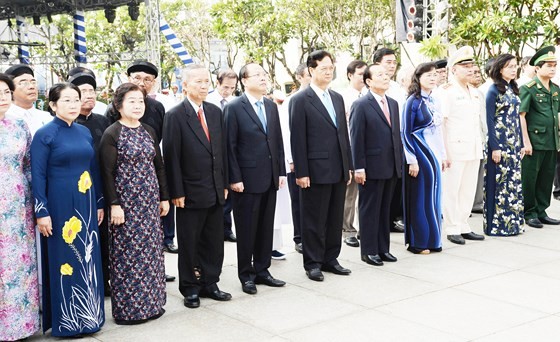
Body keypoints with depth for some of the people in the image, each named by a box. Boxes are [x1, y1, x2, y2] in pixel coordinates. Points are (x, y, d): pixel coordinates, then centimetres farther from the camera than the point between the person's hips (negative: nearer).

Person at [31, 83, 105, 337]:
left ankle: (87, 314, 23)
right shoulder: (44, 134, -8)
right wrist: (42, 212, -15)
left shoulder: (85, 132, 9)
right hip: (59, 206, -6)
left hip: (85, 205, 6)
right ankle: (65, 320, 14)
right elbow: (38, 176, -11)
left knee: (87, 258, 10)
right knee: (64, 260, 2)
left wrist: (99, 203, 12)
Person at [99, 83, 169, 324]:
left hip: (149, 202, 6)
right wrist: (114, 204, -16)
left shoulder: (148, 131, 10)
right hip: (126, 202, -6)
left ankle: (151, 302, 21)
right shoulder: (112, 134, -8)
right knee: (128, 252, 1)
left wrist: (164, 197, 11)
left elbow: (159, 166, 13)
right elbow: (107, 172, -11)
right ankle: (128, 308, 12)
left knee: (150, 250, 10)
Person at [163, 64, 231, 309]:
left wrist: (224, 183, 10)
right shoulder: (175, 116, -9)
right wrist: (176, 193, -13)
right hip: (191, 193, -5)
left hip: (215, 192, 6)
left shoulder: (216, 112, 9)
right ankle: (190, 288, 19)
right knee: (189, 243, 7)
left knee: (214, 242, 13)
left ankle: (209, 284, 25)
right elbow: (171, 157, -11)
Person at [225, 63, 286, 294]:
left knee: (266, 228, 12)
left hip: (270, 178, 6)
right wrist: (234, 178, -13)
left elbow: (278, 141, 13)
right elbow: (230, 145, -10)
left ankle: (262, 270, 23)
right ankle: (246, 275, 15)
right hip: (247, 179, -6)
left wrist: (281, 171, 8)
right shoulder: (235, 108, -7)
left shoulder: (271, 106, 12)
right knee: (247, 230, 4)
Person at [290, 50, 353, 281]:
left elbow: (343, 133, 15)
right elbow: (297, 139, -11)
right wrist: (301, 172, -14)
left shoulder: (338, 98, 13)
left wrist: (349, 165, 12)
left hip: (338, 170, 7)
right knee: (314, 220, 3)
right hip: (316, 171, -6)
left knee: (335, 219, 12)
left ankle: (330, 259, 24)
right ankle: (312, 263, 14)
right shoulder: (300, 100, -7)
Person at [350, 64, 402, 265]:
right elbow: (356, 139, -11)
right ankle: (369, 251, 11)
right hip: (372, 167, -6)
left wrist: (400, 162, 10)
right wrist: (359, 168, -15)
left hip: (391, 167, 6)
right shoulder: (361, 105, -8)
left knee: (385, 209, 13)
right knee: (369, 210, 3)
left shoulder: (393, 104, 13)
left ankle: (383, 248, 21)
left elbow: (397, 134, 15)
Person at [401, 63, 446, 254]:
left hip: (434, 155, 7)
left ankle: (431, 239, 20)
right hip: (419, 154, -7)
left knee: (433, 197, 11)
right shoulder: (413, 101, -10)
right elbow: (406, 133, -11)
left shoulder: (433, 101, 11)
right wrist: (412, 160, -15)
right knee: (419, 198, 0)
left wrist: (442, 155, 13)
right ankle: (417, 242, 9)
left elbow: (438, 130, 16)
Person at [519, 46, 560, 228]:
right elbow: (521, 116, -11)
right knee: (529, 179, 1)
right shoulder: (528, 89, -8)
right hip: (534, 142, -6)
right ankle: (529, 213, 12)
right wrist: (526, 141, -15)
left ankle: (541, 212, 21)